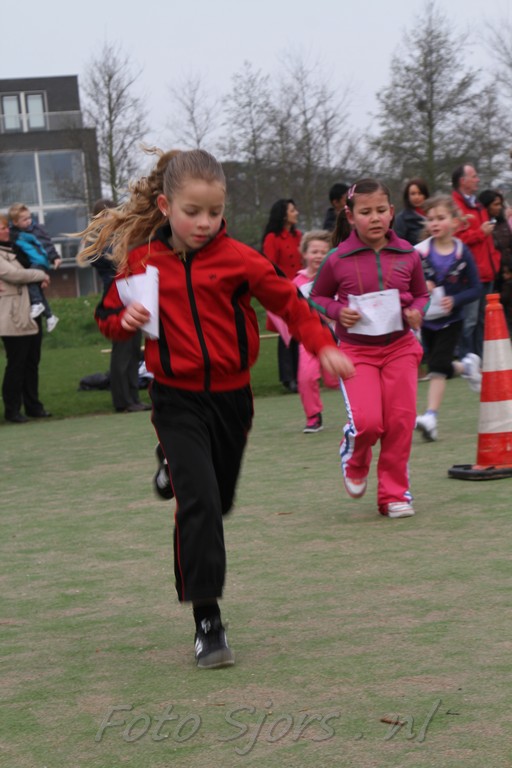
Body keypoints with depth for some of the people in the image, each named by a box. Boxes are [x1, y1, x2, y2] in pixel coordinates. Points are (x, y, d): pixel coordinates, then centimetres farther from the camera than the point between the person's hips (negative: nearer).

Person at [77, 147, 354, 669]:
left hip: (231, 396, 2)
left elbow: (289, 302, -3)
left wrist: (323, 346, -19)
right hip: (177, 400, -2)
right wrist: (125, 320, -12)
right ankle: (207, 620, -13)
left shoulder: (236, 258, -5)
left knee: (217, 501, 15)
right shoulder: (141, 261, -2)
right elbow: (107, 315, 11)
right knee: (198, 500, -16)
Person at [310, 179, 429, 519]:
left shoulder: (408, 255, -1)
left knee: (401, 421, -1)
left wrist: (417, 311, -7)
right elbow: (317, 297, 8)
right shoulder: (338, 260, -7)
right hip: (357, 350, -2)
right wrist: (338, 311, -11)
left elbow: (421, 293, 14)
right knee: (367, 421, -16)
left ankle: (394, 493, 15)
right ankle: (354, 459, 20)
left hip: (400, 347, 2)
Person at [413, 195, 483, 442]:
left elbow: (475, 289, -7)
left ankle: (430, 417, -15)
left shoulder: (462, 253, -10)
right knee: (437, 368, 13)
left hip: (451, 320, -3)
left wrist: (454, 300, -23)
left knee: (438, 366, -13)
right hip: (427, 320, 3)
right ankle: (467, 366, 45)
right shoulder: (420, 252, -9)